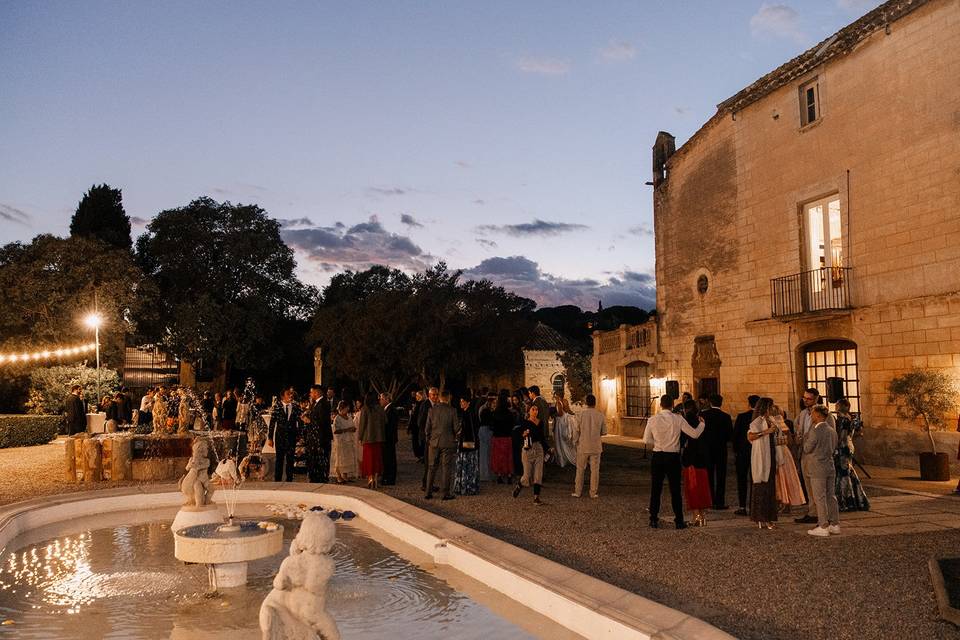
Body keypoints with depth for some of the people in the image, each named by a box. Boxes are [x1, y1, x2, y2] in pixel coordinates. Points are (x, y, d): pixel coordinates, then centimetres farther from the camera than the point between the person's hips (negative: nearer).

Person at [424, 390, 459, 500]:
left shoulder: (432, 409, -1)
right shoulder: (452, 410, -8)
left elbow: (427, 427, 2)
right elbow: (455, 427, -6)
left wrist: (428, 440, 15)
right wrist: (455, 437, 12)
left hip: (434, 442, 2)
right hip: (447, 442, -2)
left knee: (432, 467, 11)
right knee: (446, 468, 4)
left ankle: (428, 492, 13)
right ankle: (446, 493, 5)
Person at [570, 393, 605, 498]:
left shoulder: (581, 414, -9)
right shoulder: (600, 415, -5)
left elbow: (576, 430, -6)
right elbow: (604, 432, 4)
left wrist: (575, 443, 9)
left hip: (583, 446, 0)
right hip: (596, 447, 1)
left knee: (580, 470, 9)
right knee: (594, 470, 8)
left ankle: (577, 491, 12)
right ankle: (594, 493, 10)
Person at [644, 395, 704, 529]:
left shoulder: (652, 420, -3)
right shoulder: (678, 419, -6)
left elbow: (647, 441, -2)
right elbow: (694, 434, -2)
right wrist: (702, 423, 16)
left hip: (657, 457, 1)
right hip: (673, 457, -1)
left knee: (655, 489, 9)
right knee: (675, 490, 7)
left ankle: (653, 520, 13)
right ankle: (679, 521, 10)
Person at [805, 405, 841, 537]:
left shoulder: (815, 432, -17)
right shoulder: (832, 430, 7)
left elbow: (806, 449, -9)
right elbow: (832, 448, 14)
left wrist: (805, 436, 4)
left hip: (817, 469, -8)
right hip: (830, 467, 8)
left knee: (820, 498, -2)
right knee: (831, 496, 14)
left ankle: (823, 527, 1)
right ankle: (835, 524, 19)